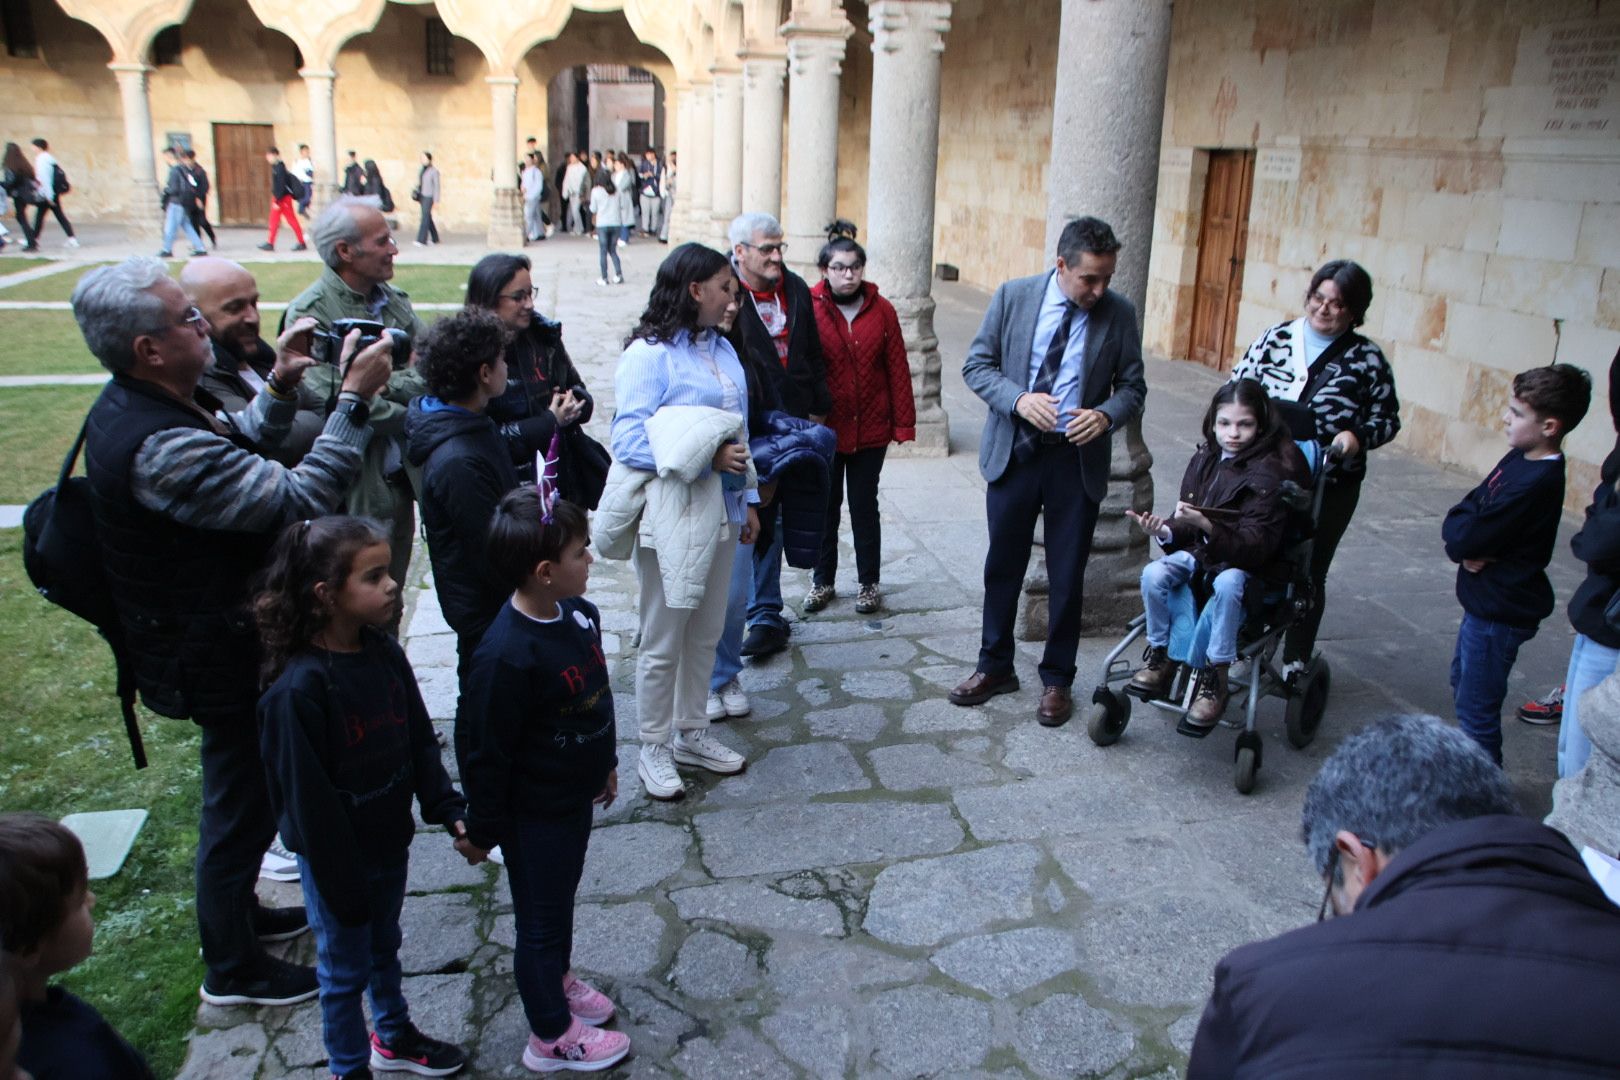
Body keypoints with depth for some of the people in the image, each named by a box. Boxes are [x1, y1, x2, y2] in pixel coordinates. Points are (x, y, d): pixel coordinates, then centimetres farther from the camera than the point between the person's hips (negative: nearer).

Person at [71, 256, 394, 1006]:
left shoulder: (130, 407, 0)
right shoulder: (159, 447, -33)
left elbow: (232, 457, 15)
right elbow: (300, 500, -32)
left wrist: (279, 389, 4)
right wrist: (353, 399, -27)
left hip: (203, 641, 10)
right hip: (218, 660, -10)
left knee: (240, 792, 28)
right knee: (242, 802, 9)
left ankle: (237, 910, 50)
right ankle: (232, 970, 30)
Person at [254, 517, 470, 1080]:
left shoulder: (385, 653, -7)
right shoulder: (298, 689, -28)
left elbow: (421, 742, 3)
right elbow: (307, 797, -22)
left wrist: (449, 810, -4)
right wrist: (342, 884, -16)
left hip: (390, 841, 6)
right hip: (338, 858, -6)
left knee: (385, 946, 27)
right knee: (345, 970, 15)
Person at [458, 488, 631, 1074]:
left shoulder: (580, 615, -6)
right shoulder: (506, 654, -32)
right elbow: (485, 751, -23)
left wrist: (605, 764, 19)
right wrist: (482, 828, -13)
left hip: (575, 796, 7)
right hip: (533, 813, -7)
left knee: (562, 896, 28)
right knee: (541, 918, 12)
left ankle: (558, 979, 52)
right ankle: (551, 1037, 32)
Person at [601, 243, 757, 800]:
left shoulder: (721, 348, 10)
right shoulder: (649, 354, -13)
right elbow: (629, 438, -19)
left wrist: (746, 498, 17)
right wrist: (705, 456, -23)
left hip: (719, 509, 8)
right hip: (672, 512, -7)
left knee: (705, 632, 17)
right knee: (662, 639, 4)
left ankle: (691, 732, 34)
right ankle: (653, 748, 20)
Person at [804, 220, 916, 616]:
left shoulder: (881, 311, -1)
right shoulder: (810, 309, -7)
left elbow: (897, 368, 1)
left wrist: (903, 423, 0)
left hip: (871, 429, 1)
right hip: (823, 428, -1)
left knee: (865, 505, 11)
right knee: (825, 505, 12)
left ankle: (869, 583, 25)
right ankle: (822, 581, 28)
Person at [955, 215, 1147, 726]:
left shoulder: (1119, 313, -4)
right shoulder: (1013, 296, -5)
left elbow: (1132, 387, 2)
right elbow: (976, 364, -2)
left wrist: (1106, 414, -20)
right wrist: (1017, 399, -20)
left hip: (1078, 460, 0)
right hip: (1014, 452, 1)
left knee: (1067, 577, 8)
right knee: (1003, 567, 13)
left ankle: (1056, 679, 26)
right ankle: (995, 667, 31)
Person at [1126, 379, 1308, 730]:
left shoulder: (1271, 472, -13)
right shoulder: (1205, 459, 5)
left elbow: (1257, 544, -21)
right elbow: (1185, 524, 9)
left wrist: (1206, 526, -37)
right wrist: (1164, 530, -15)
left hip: (1244, 561, -5)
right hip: (1199, 551, 5)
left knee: (1227, 584, -37)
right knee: (1153, 574, -24)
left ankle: (1214, 679, -23)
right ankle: (1160, 656, -4)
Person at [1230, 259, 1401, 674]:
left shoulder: (1367, 360, -1)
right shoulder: (1275, 339, 2)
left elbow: (1386, 419, 4)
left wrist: (1357, 436, -15)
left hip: (1329, 487, -1)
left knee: (1308, 575, 10)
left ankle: (1297, 660, 25)